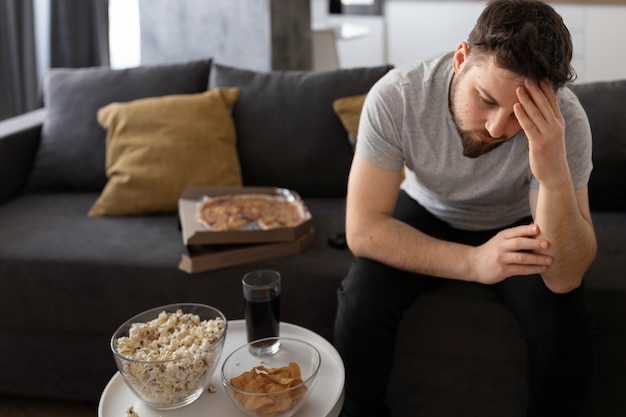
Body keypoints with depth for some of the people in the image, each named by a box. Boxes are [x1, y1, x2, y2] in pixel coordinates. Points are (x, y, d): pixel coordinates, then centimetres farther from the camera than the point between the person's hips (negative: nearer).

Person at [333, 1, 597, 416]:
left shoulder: (565, 119, -30)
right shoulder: (396, 96, -31)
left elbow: (564, 278, -30)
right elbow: (363, 227, -28)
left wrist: (555, 175, -48)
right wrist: (473, 262, -40)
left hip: (514, 225, 0)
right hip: (426, 214, 0)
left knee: (567, 329, -24)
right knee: (360, 306, -25)